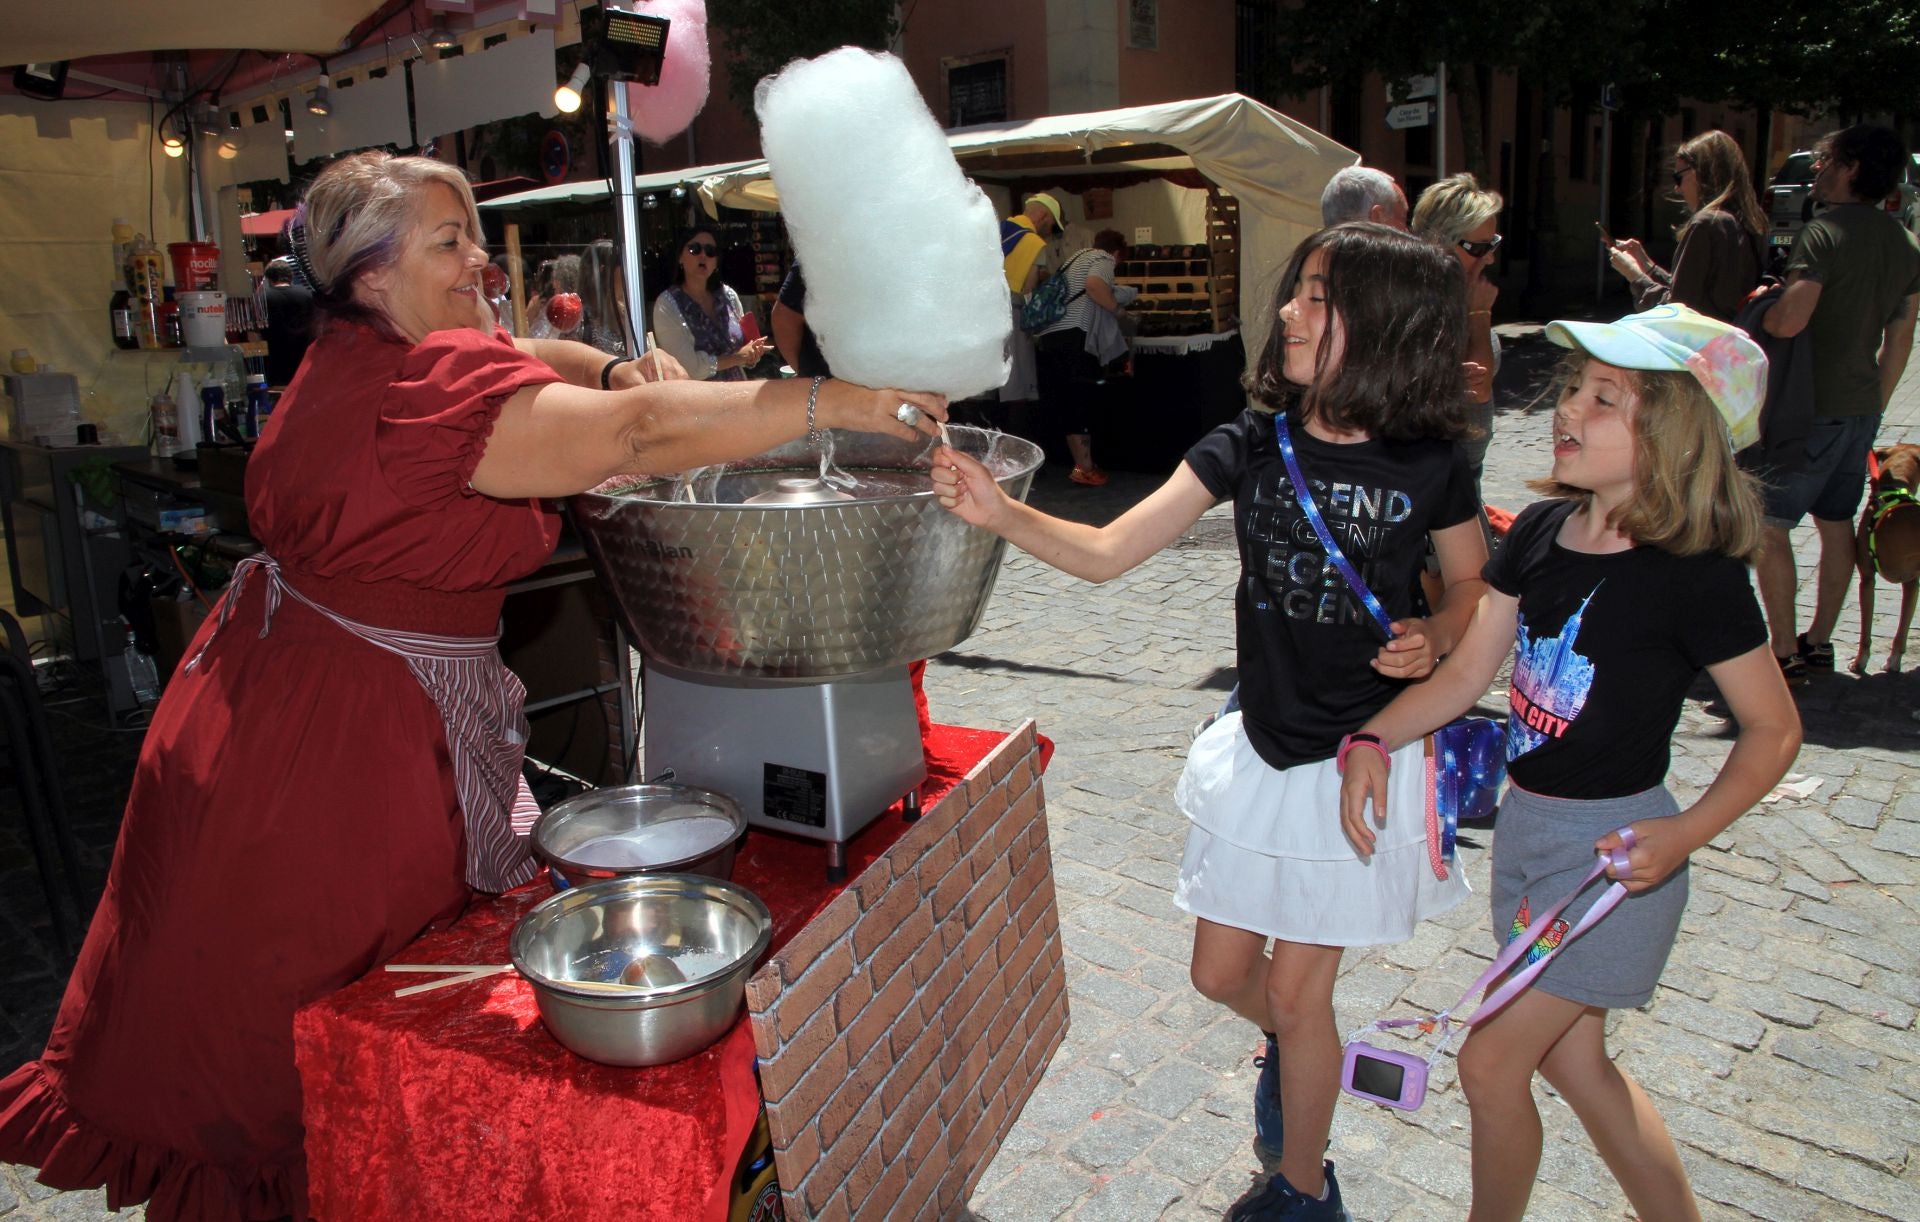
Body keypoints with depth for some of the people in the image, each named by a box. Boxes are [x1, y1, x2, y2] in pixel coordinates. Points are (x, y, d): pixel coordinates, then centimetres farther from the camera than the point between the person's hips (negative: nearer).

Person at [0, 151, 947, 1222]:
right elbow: (639, 435, -32)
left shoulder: (366, 351, 7)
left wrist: (616, 369, -4)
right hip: (351, 739, -10)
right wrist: (834, 402, -29)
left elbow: (525, 358, 18)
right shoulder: (424, 385, -25)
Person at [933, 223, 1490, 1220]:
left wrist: (1434, 640, -16)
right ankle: (1296, 1051, 51)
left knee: (1296, 995, 7)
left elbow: (1471, 584, 6)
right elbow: (1107, 552, -13)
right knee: (1220, 972, 14)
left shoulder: (1428, 466, -12)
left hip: (1360, 758, -3)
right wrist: (1000, 512, -29)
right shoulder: (1249, 445, -7)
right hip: (1260, 748, 3)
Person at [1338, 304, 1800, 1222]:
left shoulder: (1697, 576, -18)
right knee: (1572, 1060, 20)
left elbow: (1774, 728, -9)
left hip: (1614, 850, -7)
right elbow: (1465, 673, 3)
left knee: (1490, 1066, 1)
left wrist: (1684, 836, -21)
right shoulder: (1540, 533, 0)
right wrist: (1372, 741, -10)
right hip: (1524, 823, 7)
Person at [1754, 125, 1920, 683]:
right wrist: (1873, 406, 22)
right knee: (1836, 523, 15)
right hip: (1862, 406, 9)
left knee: (1767, 525, -2)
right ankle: (1819, 642, 24)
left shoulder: (1824, 232, -16)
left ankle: (1785, 653, -1)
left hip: (1812, 405, -9)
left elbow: (1789, 321, -29)